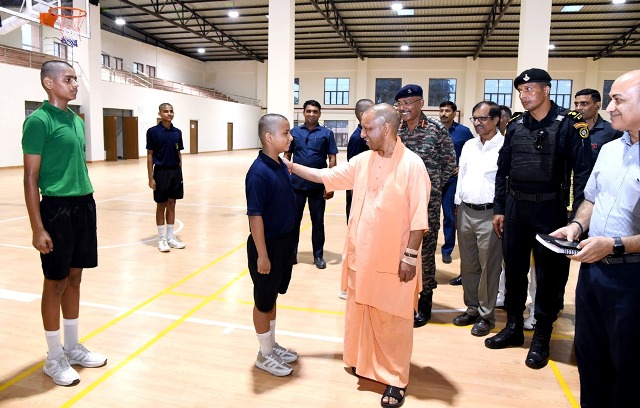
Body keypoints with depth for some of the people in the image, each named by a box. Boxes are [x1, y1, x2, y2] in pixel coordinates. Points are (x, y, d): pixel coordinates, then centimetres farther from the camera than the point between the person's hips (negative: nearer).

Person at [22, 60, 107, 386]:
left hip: (85, 205, 7)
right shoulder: (38, 121, -10)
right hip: (58, 208, -7)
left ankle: (72, 347, 29)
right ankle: (54, 358, 19)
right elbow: (31, 178, -12)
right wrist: (38, 228, -15)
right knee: (55, 283, 4)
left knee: (74, 278, 15)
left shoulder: (77, 121, 12)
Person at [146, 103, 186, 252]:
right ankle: (162, 238, 14)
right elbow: (150, 155, -6)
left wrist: (180, 172, 9)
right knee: (161, 205, 5)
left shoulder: (177, 132, 7)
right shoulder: (153, 131, -6)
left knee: (172, 204, 10)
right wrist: (151, 177, -10)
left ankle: (170, 237, 20)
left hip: (175, 172, 4)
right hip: (161, 172, -4)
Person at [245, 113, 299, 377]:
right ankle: (264, 355, 27)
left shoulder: (281, 167, 3)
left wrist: (288, 242, 15)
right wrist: (262, 254, -19)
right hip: (267, 245, -8)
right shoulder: (259, 172, -21)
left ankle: (272, 345, 39)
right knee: (263, 301, 9)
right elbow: (255, 216, -21)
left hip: (284, 243, 8)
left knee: (272, 297, 21)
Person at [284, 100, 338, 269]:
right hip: (296, 184, 2)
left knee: (318, 221, 8)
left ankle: (318, 255, 21)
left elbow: (332, 159, -1)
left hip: (318, 186, -1)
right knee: (294, 220, 9)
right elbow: (287, 157, 9)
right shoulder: (294, 132, 5)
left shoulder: (327, 133, 0)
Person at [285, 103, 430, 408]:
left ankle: (396, 380, 22)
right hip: (361, 255, 6)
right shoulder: (362, 161, 4)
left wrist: (410, 256, -15)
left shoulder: (412, 165, -13)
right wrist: (291, 167, 10)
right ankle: (364, 364, 39)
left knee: (392, 321, 6)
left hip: (393, 260, -6)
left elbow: (418, 217, -14)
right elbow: (326, 176, 13)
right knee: (360, 314, 19)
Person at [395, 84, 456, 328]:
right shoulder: (395, 131, 5)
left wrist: (433, 186, 2)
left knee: (425, 250, 4)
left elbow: (449, 163, 1)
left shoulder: (437, 130, -6)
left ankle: (425, 301, 20)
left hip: (427, 201, -4)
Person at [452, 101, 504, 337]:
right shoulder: (469, 145, 12)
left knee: (489, 267, 3)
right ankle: (472, 308, 28)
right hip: (465, 211, 7)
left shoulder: (504, 147, -9)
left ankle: (486, 315, 16)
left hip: (489, 214, -6)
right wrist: (458, 204, 13)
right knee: (468, 264, 14)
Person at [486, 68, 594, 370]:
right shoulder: (516, 127, 7)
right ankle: (513, 327, 28)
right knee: (513, 269, 11)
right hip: (515, 207, 5)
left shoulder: (569, 124, -6)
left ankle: (541, 338, 20)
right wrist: (499, 209, 9)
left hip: (550, 209, -4)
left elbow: (582, 172, -10)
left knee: (549, 274, 5)